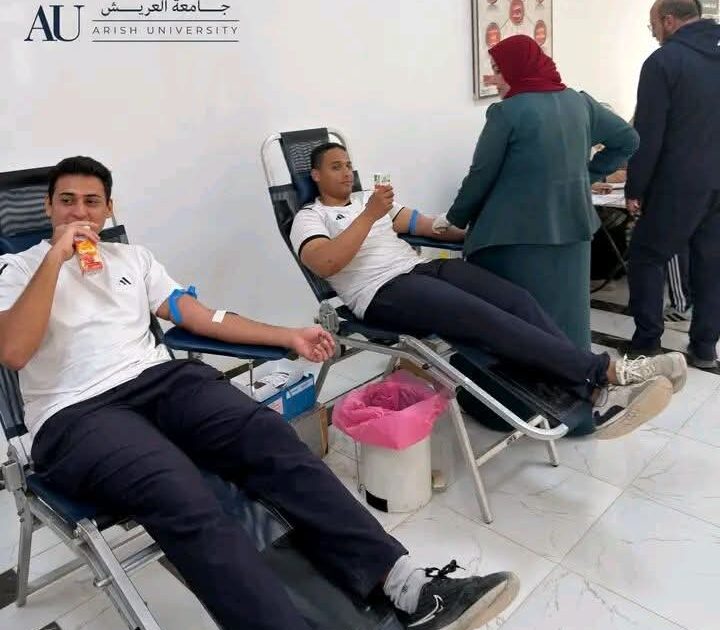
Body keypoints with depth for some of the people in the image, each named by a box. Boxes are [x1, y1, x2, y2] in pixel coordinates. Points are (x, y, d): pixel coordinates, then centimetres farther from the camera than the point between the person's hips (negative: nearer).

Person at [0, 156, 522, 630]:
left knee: (269, 436, -27)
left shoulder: (132, 257, 23)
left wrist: (289, 335, 8)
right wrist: (55, 259, -9)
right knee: (183, 498, -35)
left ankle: (405, 584, -31)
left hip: (163, 379, 3)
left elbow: (201, 316, 16)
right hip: (76, 416, -2)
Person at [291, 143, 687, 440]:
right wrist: (369, 215, -15)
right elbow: (326, 264, -14)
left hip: (424, 267, 7)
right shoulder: (309, 218, 8)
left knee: (517, 300, -17)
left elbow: (424, 224, 24)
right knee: (483, 317, -28)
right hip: (383, 294, -7)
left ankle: (597, 396, -25)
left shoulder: (369, 199, 29)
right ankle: (607, 371, -28)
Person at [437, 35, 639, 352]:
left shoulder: (508, 112, -10)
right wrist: (587, 174, 17)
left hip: (520, 230, -6)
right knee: (567, 313, 13)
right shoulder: (580, 102, 9)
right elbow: (627, 140, 17)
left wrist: (455, 219, 6)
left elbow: (482, 175, -6)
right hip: (573, 225, 6)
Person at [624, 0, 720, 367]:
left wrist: (634, 189, -6)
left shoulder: (664, 61, -8)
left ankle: (646, 345, 6)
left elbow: (648, 134, -12)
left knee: (646, 256, 5)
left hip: (680, 182, -6)